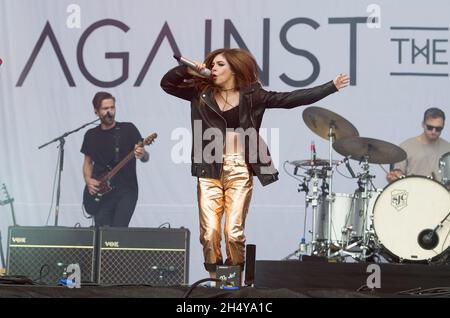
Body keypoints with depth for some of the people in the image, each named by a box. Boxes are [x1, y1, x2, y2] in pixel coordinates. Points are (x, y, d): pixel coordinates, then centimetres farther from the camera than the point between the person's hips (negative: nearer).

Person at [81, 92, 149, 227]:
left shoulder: (128, 129, 1)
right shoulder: (91, 135, 10)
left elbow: (145, 158, -2)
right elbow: (88, 162, 20)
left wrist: (142, 155, -25)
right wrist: (88, 180, 2)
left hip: (126, 191, -3)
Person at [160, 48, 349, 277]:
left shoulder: (251, 95, 4)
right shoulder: (201, 92, 10)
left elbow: (291, 99, 2)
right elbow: (167, 83, 15)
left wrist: (331, 87, -2)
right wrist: (187, 70, -1)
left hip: (239, 171, -2)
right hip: (209, 170, 2)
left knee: (234, 232, -8)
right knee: (209, 232, -4)